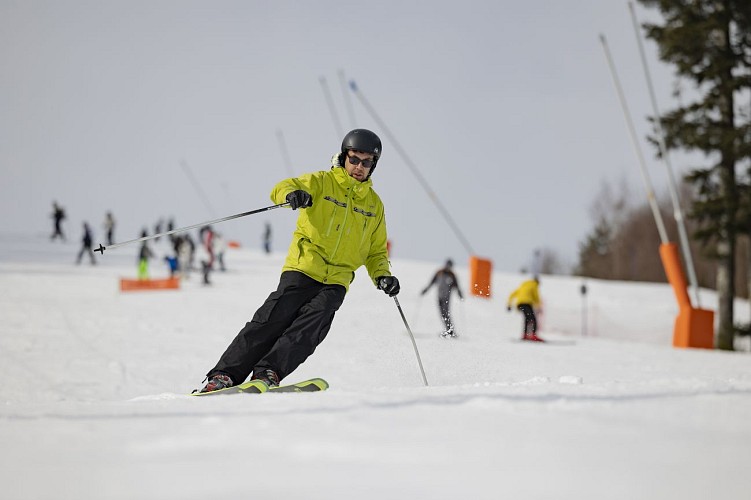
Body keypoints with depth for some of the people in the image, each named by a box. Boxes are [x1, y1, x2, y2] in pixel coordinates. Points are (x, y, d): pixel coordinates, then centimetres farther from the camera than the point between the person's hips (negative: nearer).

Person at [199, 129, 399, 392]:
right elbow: (281, 189, -10)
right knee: (273, 319, -15)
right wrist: (292, 193, -35)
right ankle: (225, 374, -15)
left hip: (336, 281, 3)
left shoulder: (374, 204, 17)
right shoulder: (321, 182, 6)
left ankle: (267, 372, -28)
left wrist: (382, 276, 3)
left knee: (310, 326, -21)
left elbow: (376, 252, 24)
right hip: (303, 269, -3)